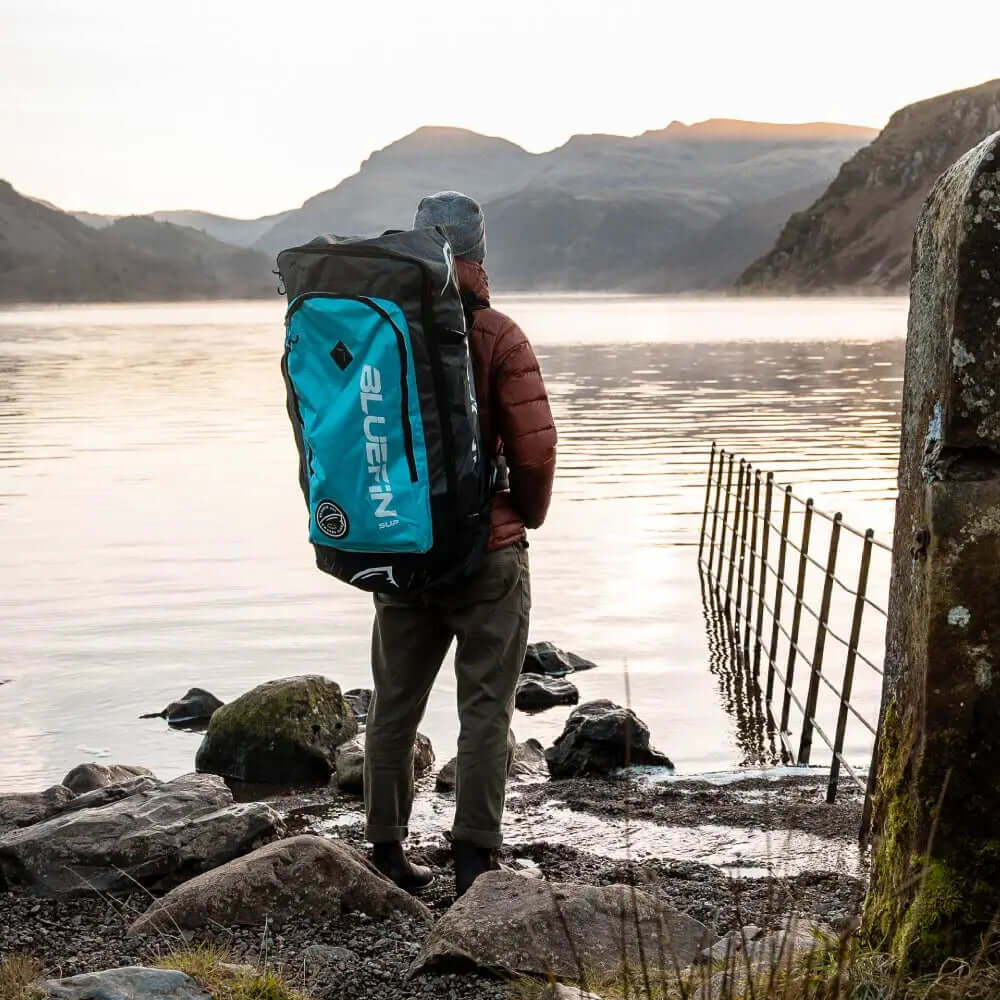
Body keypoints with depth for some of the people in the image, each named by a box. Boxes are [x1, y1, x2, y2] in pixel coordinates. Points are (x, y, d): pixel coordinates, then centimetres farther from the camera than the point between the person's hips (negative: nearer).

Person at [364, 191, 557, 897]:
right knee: (486, 707, 3)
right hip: (486, 548, -4)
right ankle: (475, 859, 2)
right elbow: (534, 443, -14)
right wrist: (529, 513, 4)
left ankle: (388, 852, 21)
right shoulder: (497, 336, -10)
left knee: (396, 702, 14)